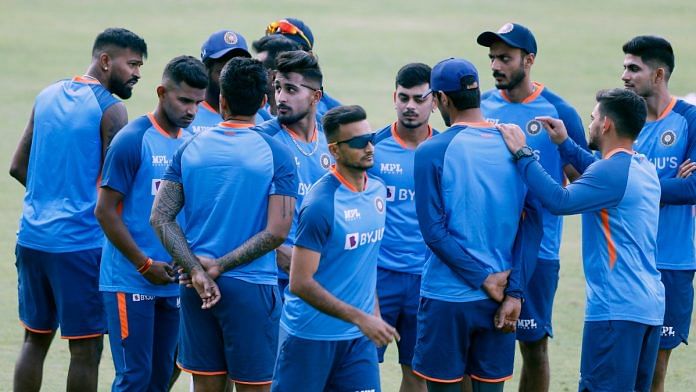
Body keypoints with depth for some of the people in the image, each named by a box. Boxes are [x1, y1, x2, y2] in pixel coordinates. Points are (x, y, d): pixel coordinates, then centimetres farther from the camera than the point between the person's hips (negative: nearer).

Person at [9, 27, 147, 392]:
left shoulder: (47, 96, 10)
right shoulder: (110, 109, -11)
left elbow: (18, 167, 14)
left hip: (32, 236, 7)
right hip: (80, 244, -7)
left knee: (35, 338, 16)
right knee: (86, 348, 0)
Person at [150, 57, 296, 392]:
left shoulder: (190, 148, 3)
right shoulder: (275, 154, -7)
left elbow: (160, 218, -2)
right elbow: (276, 232, -14)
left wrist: (196, 271, -9)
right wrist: (219, 266, -10)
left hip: (195, 290, 4)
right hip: (251, 288, -4)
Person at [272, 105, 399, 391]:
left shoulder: (378, 191, 5)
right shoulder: (321, 203, -18)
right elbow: (300, 283, -19)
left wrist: (374, 315, 13)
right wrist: (359, 318, -19)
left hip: (359, 336, 6)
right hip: (310, 335, -6)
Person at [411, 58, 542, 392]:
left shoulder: (432, 151, -9)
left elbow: (433, 230, -14)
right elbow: (531, 225, -1)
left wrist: (484, 278, -10)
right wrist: (514, 293, -3)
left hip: (447, 298, -4)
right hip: (501, 299, 4)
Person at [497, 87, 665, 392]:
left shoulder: (613, 170, -15)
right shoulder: (644, 168, 14)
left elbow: (560, 201, -23)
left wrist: (523, 154, -15)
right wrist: (565, 144, 31)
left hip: (616, 307, -9)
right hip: (650, 306, 9)